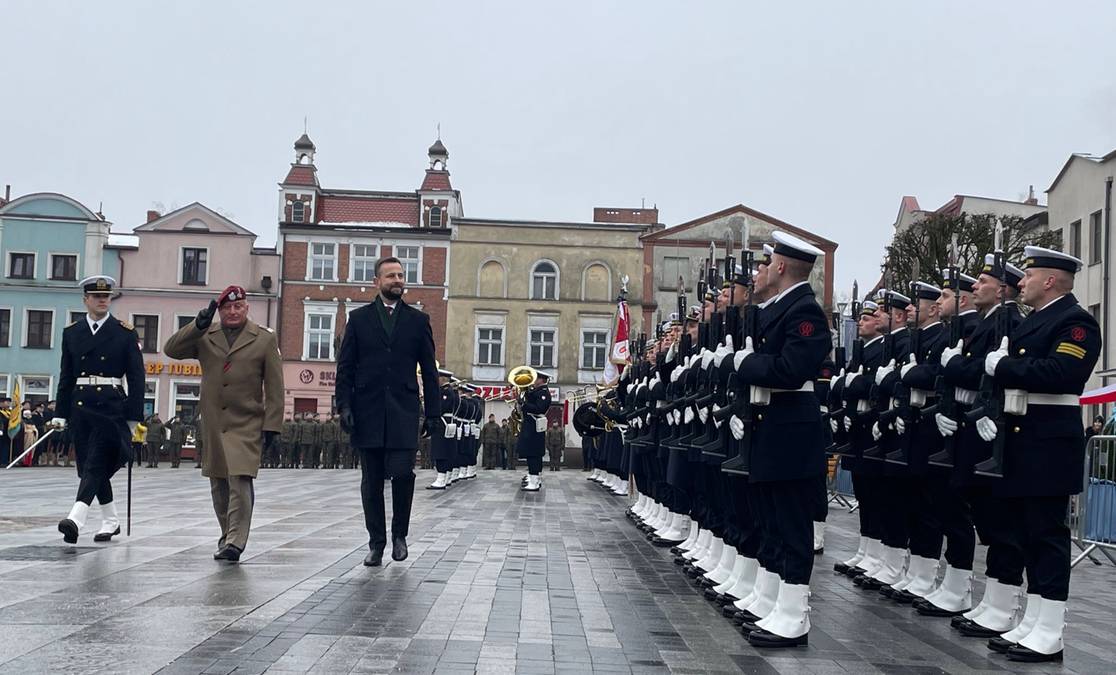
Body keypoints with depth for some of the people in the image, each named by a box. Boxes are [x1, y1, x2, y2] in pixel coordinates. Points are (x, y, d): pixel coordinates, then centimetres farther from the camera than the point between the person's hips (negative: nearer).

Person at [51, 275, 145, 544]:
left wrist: (134, 415, -6)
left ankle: (76, 518, -24)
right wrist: (61, 413, 8)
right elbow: (66, 376, 12)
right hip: (81, 406, 4)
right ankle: (110, 521, 20)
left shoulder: (126, 332, 1)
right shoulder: (71, 332, 11)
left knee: (96, 462, -13)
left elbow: (136, 377, -1)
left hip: (111, 406, -4)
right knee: (91, 466, 8)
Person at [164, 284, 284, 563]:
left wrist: (271, 425, -5)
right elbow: (171, 349, -2)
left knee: (240, 481, -16)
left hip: (247, 425, -4)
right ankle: (227, 537, 27)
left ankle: (235, 543, -14)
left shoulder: (265, 339, 2)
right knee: (219, 486, 12)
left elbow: (274, 387, 1)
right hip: (213, 424, 4)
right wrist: (199, 325, -13)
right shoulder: (205, 337, 10)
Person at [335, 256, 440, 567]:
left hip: (403, 413, -1)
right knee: (372, 481, 5)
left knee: (402, 472, -13)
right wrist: (344, 405, -5)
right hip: (368, 413, 1)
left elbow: (429, 371, 8)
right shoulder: (359, 318, 8)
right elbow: (345, 367, 6)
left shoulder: (418, 320, 9)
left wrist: (433, 414, 3)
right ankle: (376, 543, 16)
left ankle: (399, 534, 10)